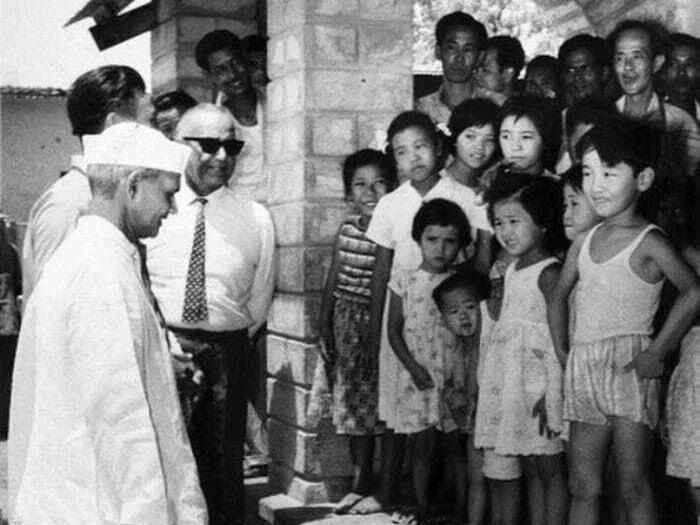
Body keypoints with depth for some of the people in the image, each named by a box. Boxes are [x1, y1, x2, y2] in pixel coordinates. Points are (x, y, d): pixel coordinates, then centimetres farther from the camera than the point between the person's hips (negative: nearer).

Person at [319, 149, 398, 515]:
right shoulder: (347, 229, 3)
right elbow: (333, 280, 10)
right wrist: (325, 327, 10)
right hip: (348, 323, 5)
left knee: (385, 407, 0)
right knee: (354, 406, 12)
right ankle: (359, 487, 23)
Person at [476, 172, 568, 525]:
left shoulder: (549, 273, -12)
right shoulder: (513, 270, 13)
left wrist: (551, 392, -20)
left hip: (540, 382, -8)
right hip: (510, 382, 8)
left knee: (549, 469, -1)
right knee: (531, 472, 12)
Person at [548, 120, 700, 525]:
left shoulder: (648, 240, -6)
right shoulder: (584, 242, 14)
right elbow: (559, 297, 24)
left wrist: (657, 351, -15)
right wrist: (562, 351, 14)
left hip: (629, 366, -6)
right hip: (583, 367, 6)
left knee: (634, 488, -5)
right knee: (583, 488, 9)